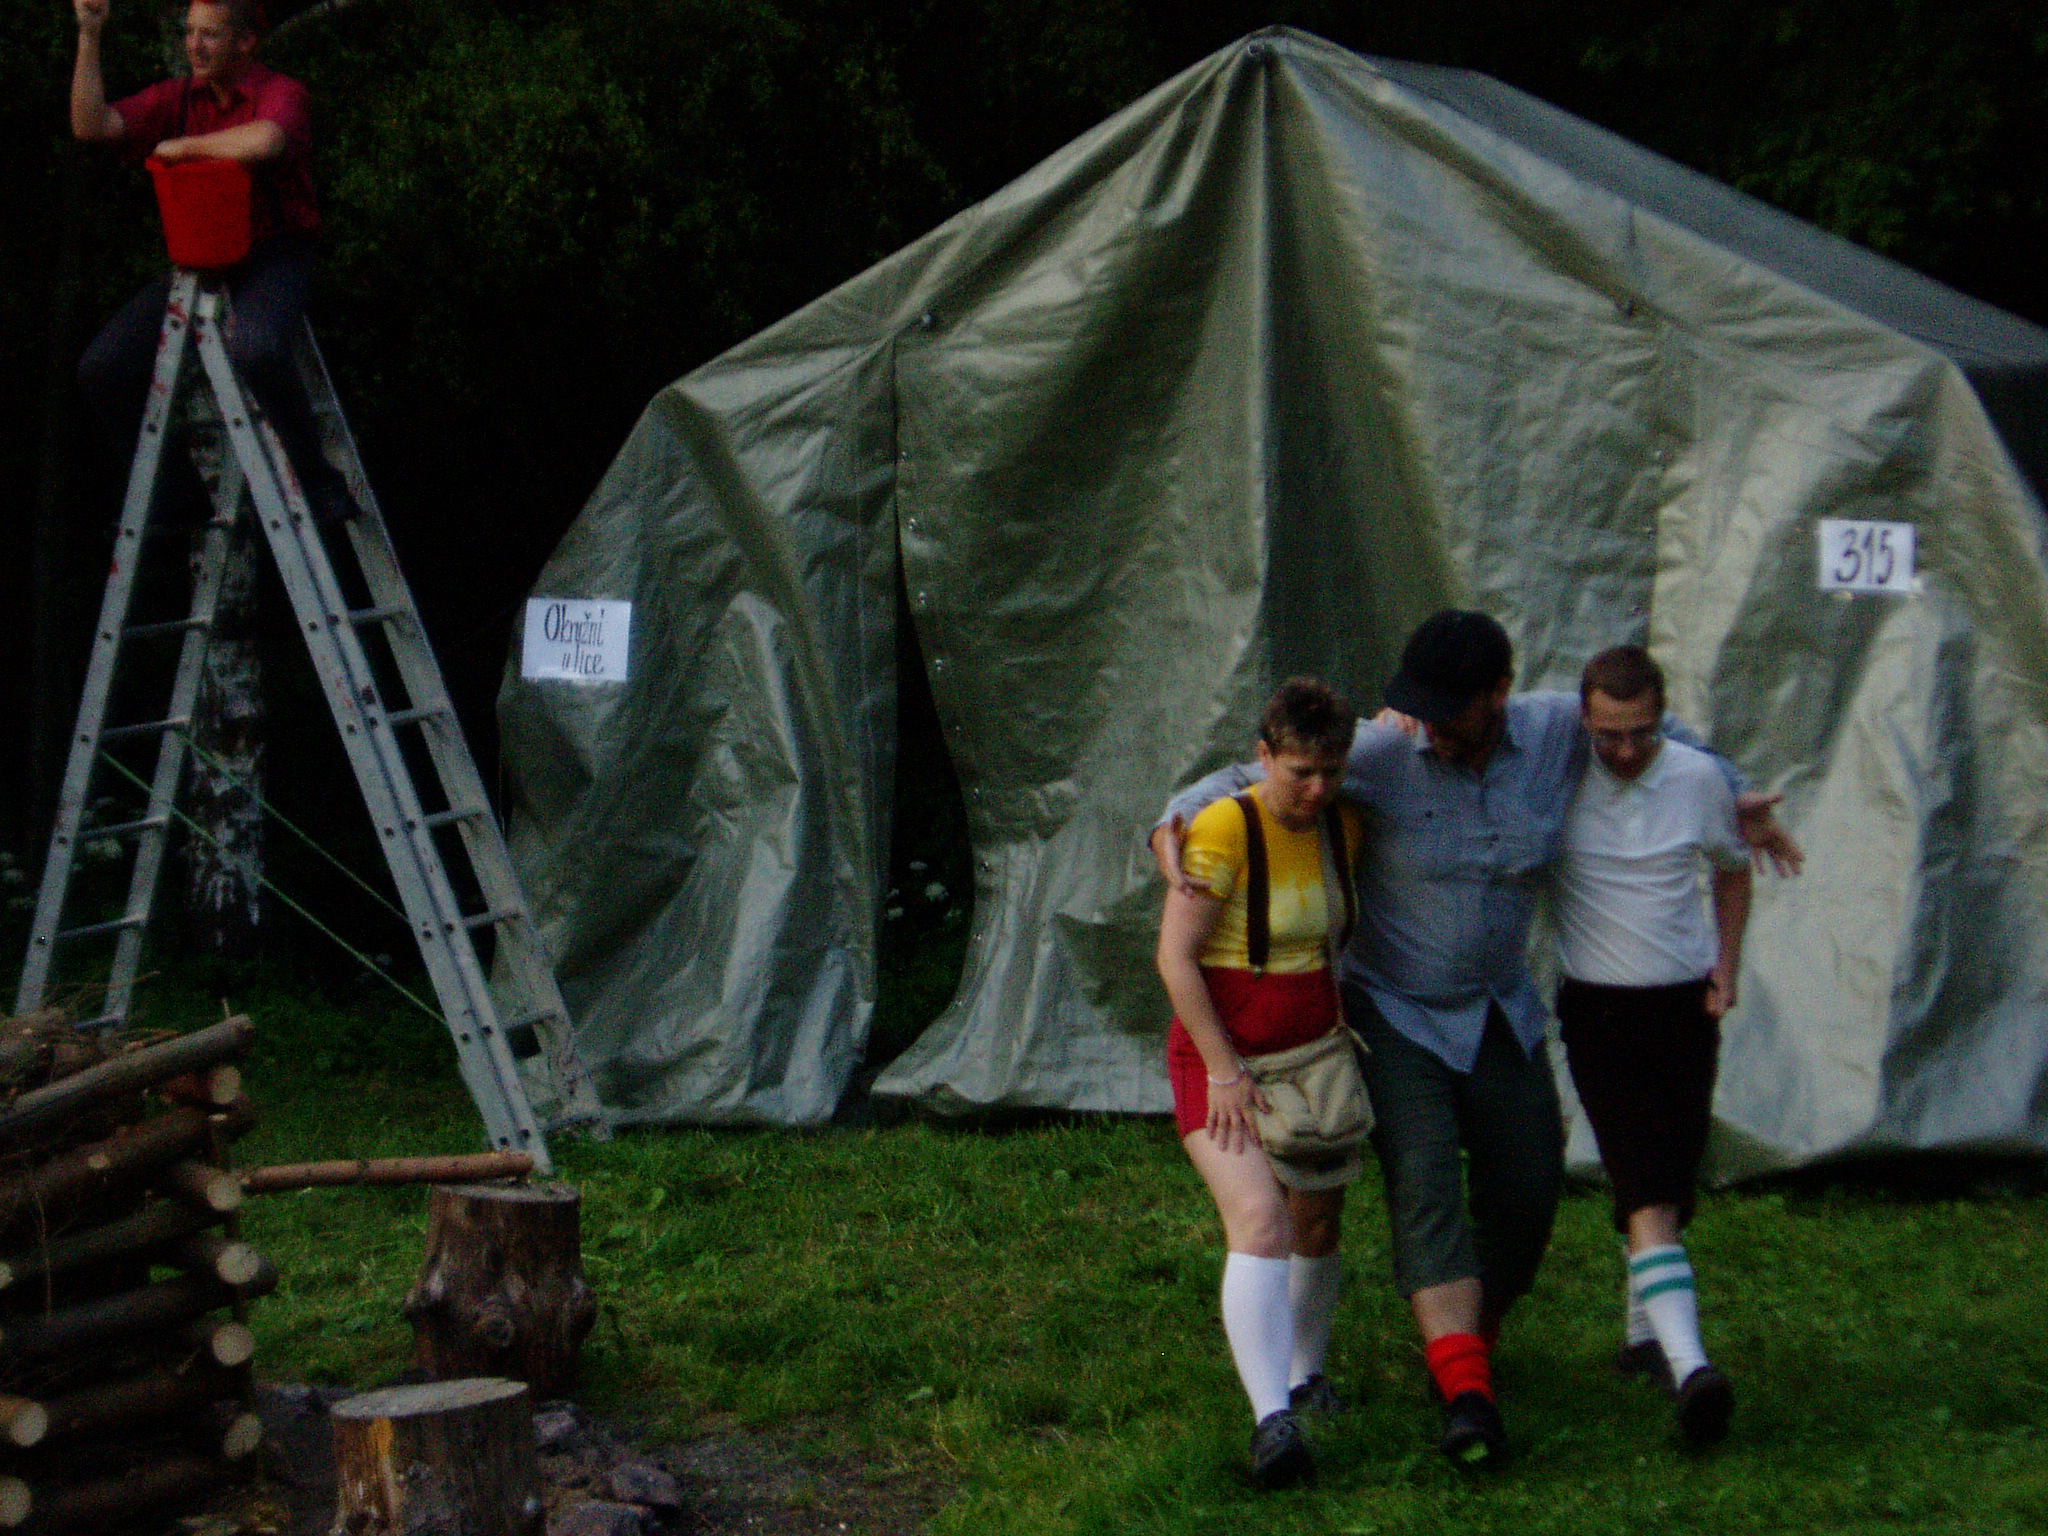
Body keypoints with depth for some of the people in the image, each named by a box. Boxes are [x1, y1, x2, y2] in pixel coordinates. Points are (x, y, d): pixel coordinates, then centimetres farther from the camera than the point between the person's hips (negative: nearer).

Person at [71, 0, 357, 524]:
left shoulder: (280, 93, -11)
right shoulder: (177, 98, 7)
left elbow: (263, 142, -34)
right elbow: (91, 125, -3)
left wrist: (186, 146, -19)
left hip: (272, 259, -6)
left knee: (255, 349, -38)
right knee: (101, 366, -5)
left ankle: (317, 478, -19)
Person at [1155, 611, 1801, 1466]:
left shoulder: (1558, 733, -10)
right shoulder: (1380, 755, -19)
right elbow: (1251, 783, -14)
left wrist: (1732, 800, 13)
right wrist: (1173, 825, -32)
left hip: (1501, 1016, 4)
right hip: (1395, 1018, -4)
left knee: (1527, 1190, 7)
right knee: (1425, 1186, -19)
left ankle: (1472, 1337, 34)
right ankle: (1466, 1396, -27)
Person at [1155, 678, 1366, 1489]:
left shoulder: (1343, 826, 0)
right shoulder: (1224, 829, -19)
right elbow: (1175, 956, -18)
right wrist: (1224, 1070, -19)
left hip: (1315, 1052, 6)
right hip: (1222, 1057, -6)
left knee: (1318, 1224, 16)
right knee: (1259, 1219, -23)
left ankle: (1305, 1374, 41)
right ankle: (1271, 1418, -30)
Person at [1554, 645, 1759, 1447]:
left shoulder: (1699, 779, -1)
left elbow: (1732, 870, 16)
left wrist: (1726, 972, 7)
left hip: (1686, 1004, 3)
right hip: (1599, 1008, -3)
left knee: (1672, 1183, 9)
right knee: (1646, 1186, -15)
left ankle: (1644, 1332, 29)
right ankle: (1687, 1363, -26)